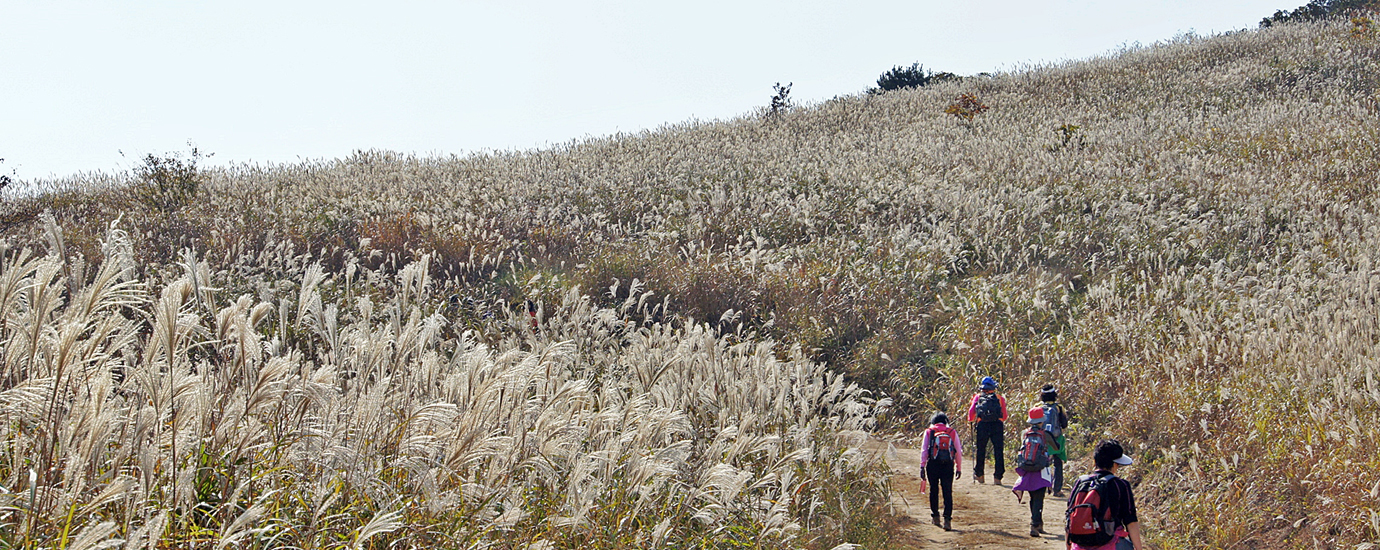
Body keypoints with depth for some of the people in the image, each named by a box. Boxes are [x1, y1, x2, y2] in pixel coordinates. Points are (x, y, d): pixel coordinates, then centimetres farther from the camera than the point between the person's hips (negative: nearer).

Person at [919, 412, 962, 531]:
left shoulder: (929, 432, 8)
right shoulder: (952, 432, 10)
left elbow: (924, 450, 0)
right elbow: (959, 452, 9)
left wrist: (922, 466, -1)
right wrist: (959, 468, 16)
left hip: (933, 464, 0)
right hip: (948, 465, 0)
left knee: (934, 490, 15)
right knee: (948, 492, -1)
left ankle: (935, 516, 23)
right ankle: (947, 519, -13)